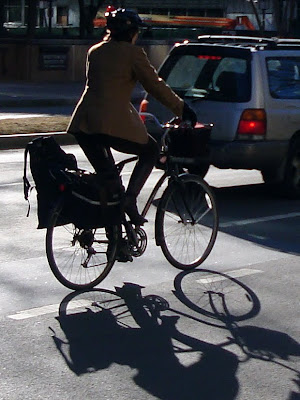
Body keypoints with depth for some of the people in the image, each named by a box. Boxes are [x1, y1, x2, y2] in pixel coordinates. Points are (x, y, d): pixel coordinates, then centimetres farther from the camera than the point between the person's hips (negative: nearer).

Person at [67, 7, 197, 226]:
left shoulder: (95, 51, 18)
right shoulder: (133, 53, -1)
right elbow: (155, 85, 0)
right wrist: (182, 108, 9)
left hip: (84, 124, 6)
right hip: (115, 122, -6)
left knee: (106, 175, 18)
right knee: (151, 151, 16)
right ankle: (129, 199, 0)